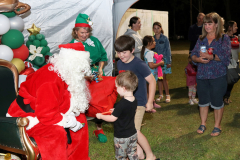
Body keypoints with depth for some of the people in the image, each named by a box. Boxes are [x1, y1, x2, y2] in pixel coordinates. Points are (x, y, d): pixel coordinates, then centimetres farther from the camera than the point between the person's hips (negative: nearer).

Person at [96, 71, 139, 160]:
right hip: (133, 134, 7)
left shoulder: (122, 104, -28)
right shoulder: (134, 101, -5)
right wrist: (115, 111, 18)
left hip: (121, 137, -7)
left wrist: (100, 116, -3)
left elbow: (112, 118, -18)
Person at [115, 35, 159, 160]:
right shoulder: (120, 63, 4)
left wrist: (150, 102, -14)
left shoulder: (138, 64, -18)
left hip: (138, 103, -7)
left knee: (134, 131, -6)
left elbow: (152, 81, -14)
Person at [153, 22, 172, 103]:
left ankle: (167, 95, 9)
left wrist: (169, 62, -6)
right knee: (158, 78, 8)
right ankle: (161, 94, 18)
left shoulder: (164, 38, -3)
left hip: (163, 60, -3)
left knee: (163, 78, -3)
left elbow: (168, 50, -2)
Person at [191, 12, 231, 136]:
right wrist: (198, 59, -16)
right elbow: (193, 55, 6)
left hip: (218, 76, -4)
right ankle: (203, 124, 29)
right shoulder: (201, 39, 11)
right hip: (202, 76, 4)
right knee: (203, 101, 13)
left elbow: (225, 55, -13)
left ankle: (217, 126, 21)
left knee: (217, 102, 4)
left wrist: (211, 56, -25)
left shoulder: (224, 38, -1)